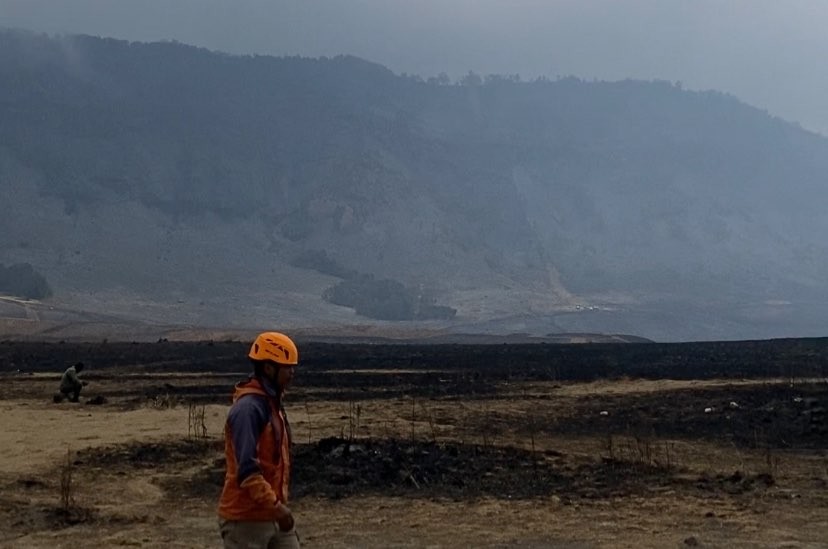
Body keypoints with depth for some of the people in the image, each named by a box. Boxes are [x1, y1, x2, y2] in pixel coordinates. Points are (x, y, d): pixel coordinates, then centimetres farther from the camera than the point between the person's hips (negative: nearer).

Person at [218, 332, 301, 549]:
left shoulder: (272, 403, 12)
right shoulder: (248, 408, -19)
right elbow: (247, 469, -26)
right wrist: (276, 506, -27)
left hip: (272, 516, 9)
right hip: (245, 519, -9)